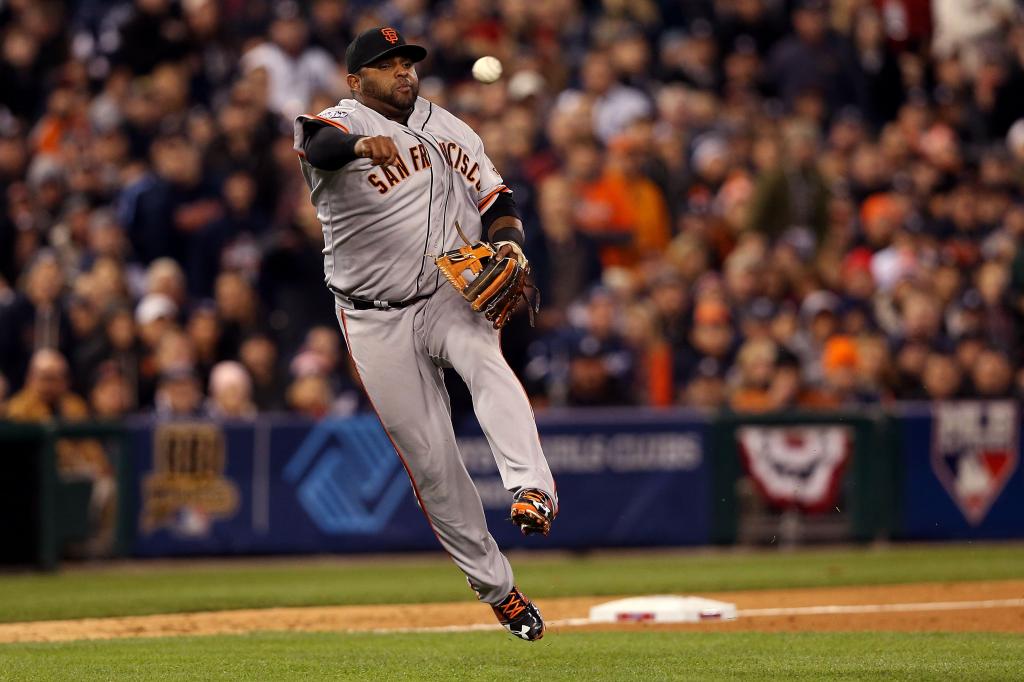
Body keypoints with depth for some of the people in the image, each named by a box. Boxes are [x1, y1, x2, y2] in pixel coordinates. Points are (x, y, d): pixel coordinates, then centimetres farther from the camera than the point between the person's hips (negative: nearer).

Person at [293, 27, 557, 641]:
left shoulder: (451, 131, 10)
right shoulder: (343, 124, -8)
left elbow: (495, 200, 17)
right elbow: (316, 142, -32)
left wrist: (507, 240, -7)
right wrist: (363, 143, -55)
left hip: (450, 296, 2)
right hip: (378, 324, -2)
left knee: (486, 360, -32)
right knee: (430, 458, 0)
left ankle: (533, 491, -46)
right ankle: (495, 585, 12)